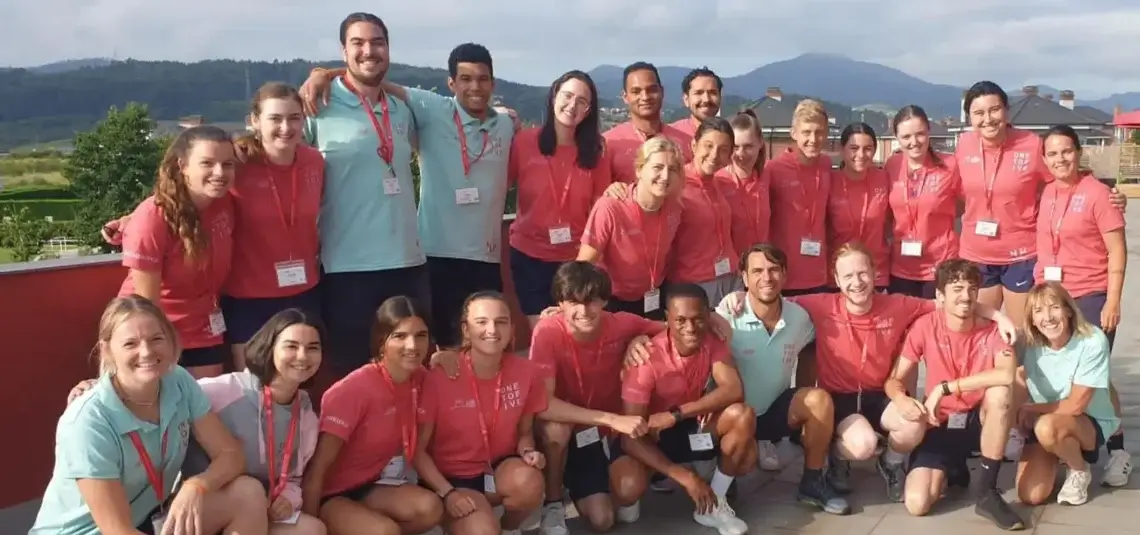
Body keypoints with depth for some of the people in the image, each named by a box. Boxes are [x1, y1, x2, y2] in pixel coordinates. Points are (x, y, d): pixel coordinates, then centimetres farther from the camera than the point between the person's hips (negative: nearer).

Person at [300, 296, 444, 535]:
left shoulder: (418, 379, -3)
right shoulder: (356, 387, -23)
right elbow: (317, 468, -22)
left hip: (369, 487, 6)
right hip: (329, 495, -6)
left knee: (430, 508, -20)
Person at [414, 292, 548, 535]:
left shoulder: (525, 371, -9)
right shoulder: (439, 377, -19)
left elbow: (525, 432, 7)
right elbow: (418, 449, -11)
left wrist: (528, 452, -16)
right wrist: (448, 493, -21)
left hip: (500, 468, 3)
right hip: (453, 477, -3)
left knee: (529, 482, -31)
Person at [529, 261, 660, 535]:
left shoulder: (621, 325, -17)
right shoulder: (548, 331, -25)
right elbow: (543, 404, -32)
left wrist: (640, 340, -19)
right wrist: (612, 419, -38)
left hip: (609, 433, 2)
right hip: (565, 434, -2)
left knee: (629, 491, -24)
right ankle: (553, 504, -3)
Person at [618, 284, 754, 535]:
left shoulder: (712, 343, -12)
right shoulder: (648, 358, -28)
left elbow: (734, 391, -27)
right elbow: (631, 436, -29)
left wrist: (677, 414, -35)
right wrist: (686, 477, -35)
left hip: (689, 428, 4)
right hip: (651, 437, -4)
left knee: (742, 415, -25)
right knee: (630, 485, -36)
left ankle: (714, 504, -7)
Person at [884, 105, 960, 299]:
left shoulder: (950, 165, -11)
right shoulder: (891, 166, 0)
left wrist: (936, 216, -8)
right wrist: (891, 236, 4)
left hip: (941, 265, -3)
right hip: (900, 267, 4)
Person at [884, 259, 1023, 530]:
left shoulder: (992, 331, -13)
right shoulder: (925, 326, -9)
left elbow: (1007, 375, -33)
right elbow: (894, 380, -5)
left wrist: (945, 387, -32)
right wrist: (901, 398, -30)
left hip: (979, 422, 0)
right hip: (940, 425, 1)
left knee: (1000, 392, -35)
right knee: (917, 504, -21)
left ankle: (985, 489, -18)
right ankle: (949, 470, 18)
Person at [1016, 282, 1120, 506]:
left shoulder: (1093, 342, -22)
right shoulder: (1029, 343, -12)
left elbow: (1075, 406, -19)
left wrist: (1027, 410, -11)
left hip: (1090, 422, -3)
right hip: (1041, 423, 4)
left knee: (1047, 427, -39)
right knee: (1030, 497, -16)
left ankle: (1080, 471, -6)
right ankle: (1055, 457, 17)